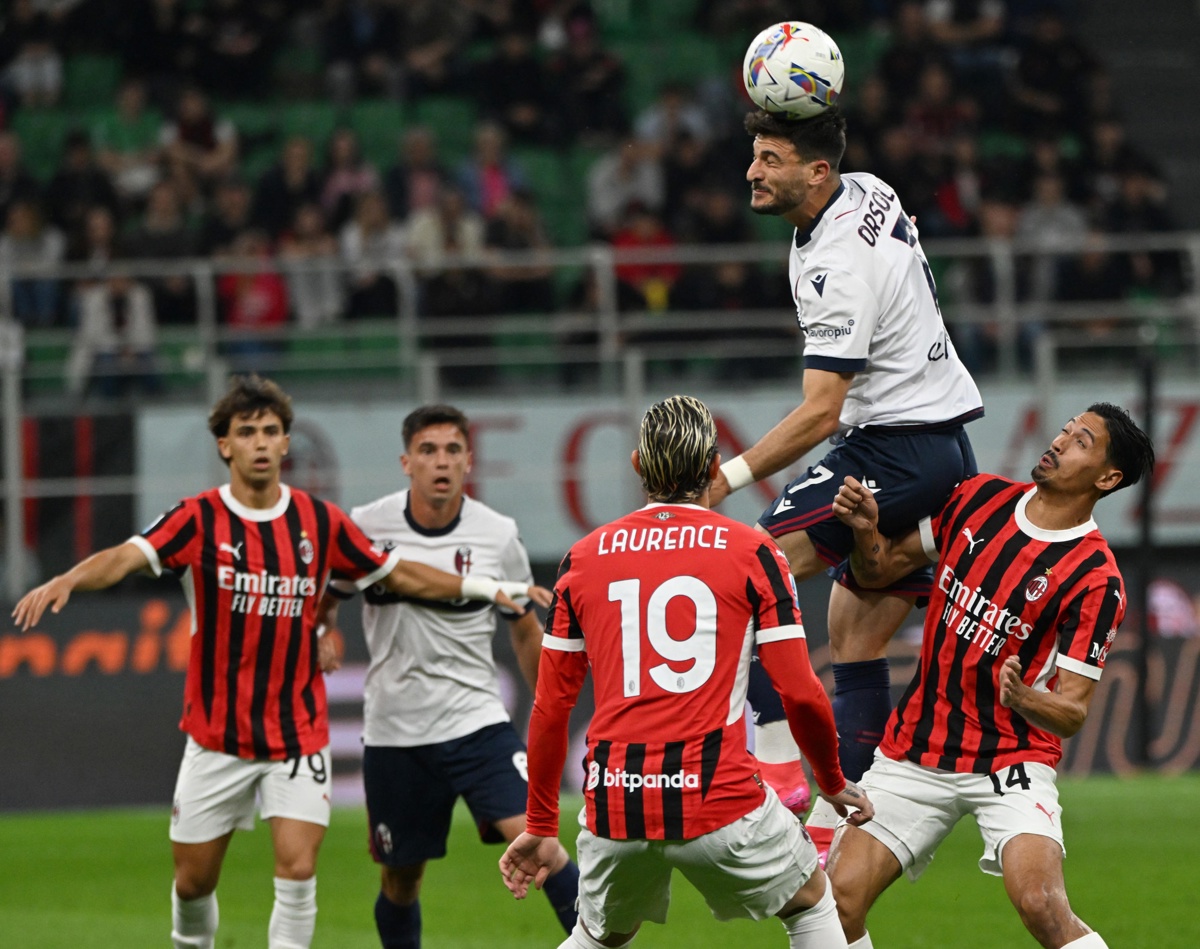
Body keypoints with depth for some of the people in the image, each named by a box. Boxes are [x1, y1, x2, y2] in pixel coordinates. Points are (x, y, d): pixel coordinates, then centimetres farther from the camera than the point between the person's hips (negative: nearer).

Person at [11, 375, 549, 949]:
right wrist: (66, 580, -43)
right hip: (216, 735, -1)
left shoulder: (320, 521, 1)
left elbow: (398, 576, 14)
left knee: (298, 870, -14)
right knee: (193, 882, 7)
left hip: (298, 734, 1)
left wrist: (486, 588, 10)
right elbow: (125, 558, -23)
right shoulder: (199, 520, -7)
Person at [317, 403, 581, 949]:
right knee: (400, 877, 9)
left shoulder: (498, 536, -3)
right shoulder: (365, 526, -4)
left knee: (530, 833, -21)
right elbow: (325, 597, 14)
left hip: (476, 720, -1)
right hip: (393, 733, 1)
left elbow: (525, 632, 11)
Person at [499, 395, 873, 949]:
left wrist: (540, 826, 19)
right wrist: (834, 784, 16)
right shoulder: (752, 553, 1)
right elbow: (800, 694, -2)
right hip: (719, 797, -3)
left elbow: (550, 709, 10)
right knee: (812, 902, 22)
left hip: (614, 806, 3)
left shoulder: (584, 558, 8)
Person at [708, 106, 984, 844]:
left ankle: (779, 766, -22)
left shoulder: (840, 265, -21)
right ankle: (836, 831, 9)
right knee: (856, 638, 10)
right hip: (944, 447, 10)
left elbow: (820, 414, -24)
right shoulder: (867, 191, 6)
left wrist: (729, 478, -25)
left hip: (897, 448, -10)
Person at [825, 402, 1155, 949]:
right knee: (838, 899, -10)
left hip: (1010, 761, -4)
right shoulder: (982, 497, 3)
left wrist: (1022, 698, -35)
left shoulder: (1094, 579, -12)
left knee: (1041, 904, -27)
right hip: (914, 754, 5)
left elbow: (1073, 713, -13)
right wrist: (865, 531, -8)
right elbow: (881, 570, 14)